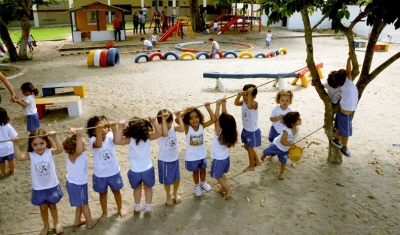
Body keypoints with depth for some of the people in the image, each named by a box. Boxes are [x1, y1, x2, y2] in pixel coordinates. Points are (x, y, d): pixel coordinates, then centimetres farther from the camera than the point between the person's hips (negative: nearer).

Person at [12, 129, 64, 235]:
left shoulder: (50, 152, -15)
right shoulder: (31, 155, -12)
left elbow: (60, 149, -34)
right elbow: (18, 157, -27)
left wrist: (55, 137, -45)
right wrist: (16, 145, -37)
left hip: (52, 186, -1)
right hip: (38, 188, 1)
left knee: (52, 206, 19)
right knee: (43, 208, 18)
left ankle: (56, 223, 42)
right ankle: (46, 226, 42)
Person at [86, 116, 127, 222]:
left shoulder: (109, 136, -16)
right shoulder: (93, 139, -20)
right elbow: (98, 145, -44)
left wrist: (113, 128, -53)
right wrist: (98, 130, -56)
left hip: (114, 172, 1)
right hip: (100, 174, -1)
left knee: (116, 191, 21)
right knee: (103, 193, 20)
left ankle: (120, 208, 46)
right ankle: (104, 213, 41)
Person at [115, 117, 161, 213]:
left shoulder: (130, 139, -16)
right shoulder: (148, 137, -12)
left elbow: (118, 141, -29)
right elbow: (159, 133, -7)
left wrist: (121, 127, -31)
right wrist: (154, 121, -16)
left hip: (135, 171, -1)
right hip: (148, 169, 1)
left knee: (137, 188, 27)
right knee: (148, 187, 27)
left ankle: (137, 207, 41)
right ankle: (148, 206, 36)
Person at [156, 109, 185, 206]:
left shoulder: (173, 127, -8)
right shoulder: (160, 130, -21)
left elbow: (182, 129, -26)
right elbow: (165, 134, -45)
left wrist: (179, 117, -28)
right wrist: (163, 119, -45)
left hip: (175, 158, 5)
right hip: (165, 161, -4)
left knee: (177, 178, 20)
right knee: (167, 181, 13)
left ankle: (175, 193, 47)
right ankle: (168, 196, 38)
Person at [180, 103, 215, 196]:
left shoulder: (202, 126, -14)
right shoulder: (187, 127, -20)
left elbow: (213, 119, -25)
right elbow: (177, 120, -35)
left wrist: (208, 108, -32)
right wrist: (186, 111, -43)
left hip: (202, 155, 2)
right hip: (191, 156, -2)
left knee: (203, 170, 25)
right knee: (195, 171, 20)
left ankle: (203, 183, 52)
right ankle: (197, 186, 45)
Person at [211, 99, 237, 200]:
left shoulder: (219, 132, -29)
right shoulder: (230, 131, -13)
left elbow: (216, 118, -32)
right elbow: (225, 117, -9)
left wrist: (218, 105, -31)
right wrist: (224, 104, -11)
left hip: (219, 159, -7)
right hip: (226, 158, 7)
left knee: (217, 176, 14)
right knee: (221, 174, 27)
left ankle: (228, 188, 12)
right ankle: (223, 188, 40)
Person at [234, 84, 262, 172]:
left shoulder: (255, 103, -26)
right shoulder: (243, 101, -5)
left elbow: (249, 106, -47)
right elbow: (236, 103, -18)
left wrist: (249, 93, -43)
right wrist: (239, 95, -32)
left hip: (253, 131, -8)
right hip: (245, 129, 8)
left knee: (250, 148, 7)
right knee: (246, 146, 22)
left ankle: (251, 166, 28)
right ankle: (257, 162, 40)